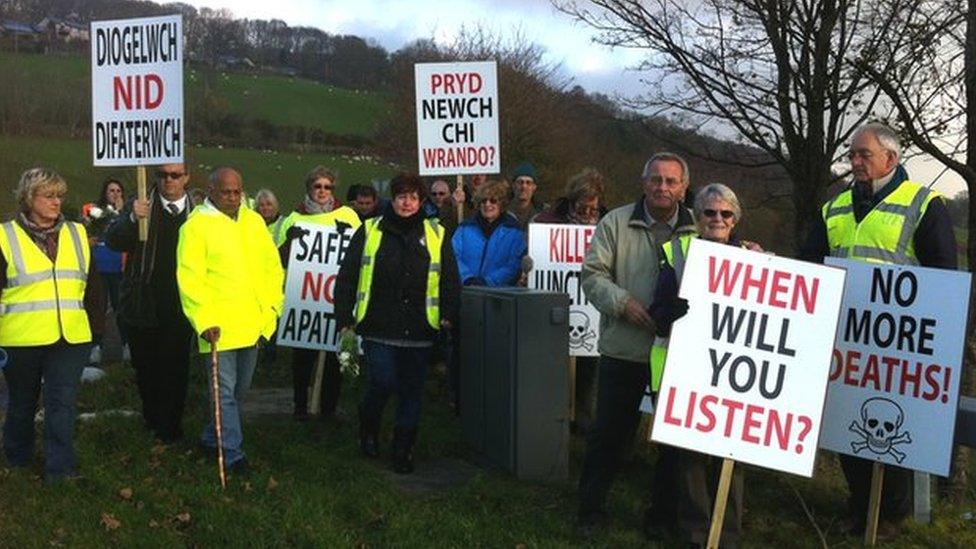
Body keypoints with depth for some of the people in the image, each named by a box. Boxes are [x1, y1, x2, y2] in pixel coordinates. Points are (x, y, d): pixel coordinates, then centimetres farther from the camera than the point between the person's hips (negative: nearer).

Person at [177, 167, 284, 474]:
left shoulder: (254, 221, 9)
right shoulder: (196, 226, -9)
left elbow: (272, 265, 12)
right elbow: (189, 278, -14)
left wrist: (272, 305, 4)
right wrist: (204, 321, -20)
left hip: (253, 322, 7)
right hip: (219, 325, -6)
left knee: (240, 388, 18)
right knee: (225, 390, -2)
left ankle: (212, 438, 36)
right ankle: (233, 453, 8)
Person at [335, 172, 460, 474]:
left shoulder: (435, 234, 9)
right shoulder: (370, 231, 5)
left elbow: (450, 279, 10)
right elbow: (347, 276, 5)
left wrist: (449, 313, -1)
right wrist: (344, 317, 0)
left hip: (419, 330, 2)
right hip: (379, 327, -2)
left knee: (412, 389, 6)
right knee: (381, 383, -6)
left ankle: (404, 448, 21)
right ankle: (369, 427, 24)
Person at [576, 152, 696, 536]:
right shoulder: (616, 223, 2)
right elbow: (593, 274, -1)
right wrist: (623, 303, -15)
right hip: (623, 350, -1)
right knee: (609, 432, 6)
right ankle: (591, 509, 21)